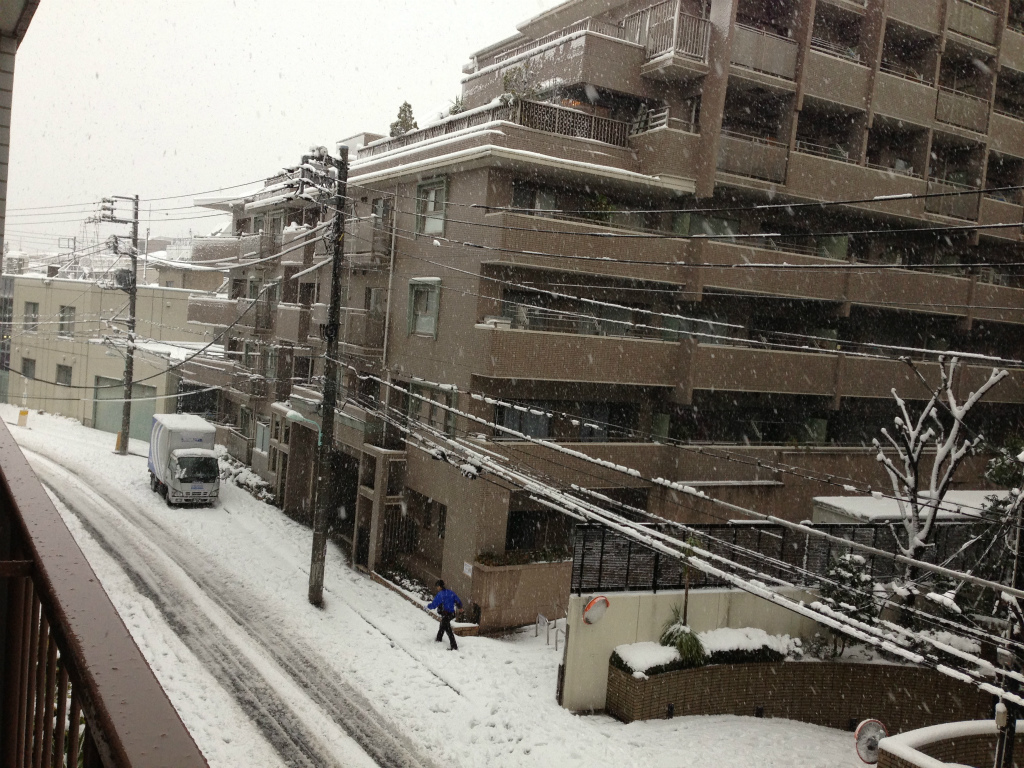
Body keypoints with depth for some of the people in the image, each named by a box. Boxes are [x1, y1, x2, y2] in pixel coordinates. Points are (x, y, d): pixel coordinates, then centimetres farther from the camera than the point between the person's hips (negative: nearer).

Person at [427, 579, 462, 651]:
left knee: (448, 630, -4)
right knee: (442, 626, 29)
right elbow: (458, 601, 11)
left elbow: (433, 605, -18)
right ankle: (438, 639, 49)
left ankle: (454, 647, -5)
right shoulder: (450, 592, 4)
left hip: (445, 614, -8)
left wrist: (428, 606, 3)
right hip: (451, 613, 8)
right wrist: (460, 607, 30)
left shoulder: (439, 595, -18)